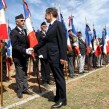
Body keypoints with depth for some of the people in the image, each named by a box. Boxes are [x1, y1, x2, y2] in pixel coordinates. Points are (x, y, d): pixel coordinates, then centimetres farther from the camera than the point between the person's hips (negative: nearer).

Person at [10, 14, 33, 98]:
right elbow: (15, 45, -18)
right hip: (18, 57, -7)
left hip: (25, 56, 7)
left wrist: (28, 50, -1)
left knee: (25, 74, 13)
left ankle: (25, 89, 23)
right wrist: (25, 50, -28)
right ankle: (19, 91, 15)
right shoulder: (14, 32, -10)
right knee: (20, 75, 2)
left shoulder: (25, 31, 13)